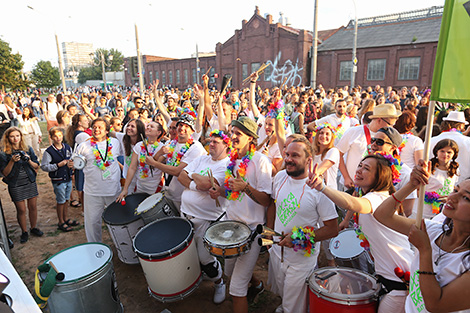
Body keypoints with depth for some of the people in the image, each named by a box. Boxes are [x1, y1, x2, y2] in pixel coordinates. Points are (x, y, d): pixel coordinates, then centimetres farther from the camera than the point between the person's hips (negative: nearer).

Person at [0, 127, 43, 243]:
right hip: (16, 186, -2)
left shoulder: (28, 150, 2)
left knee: (33, 207, 9)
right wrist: (12, 161, -20)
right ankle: (24, 232, 21)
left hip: (30, 183, 2)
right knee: (21, 210, 4)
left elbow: (36, 166, 5)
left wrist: (29, 160, -15)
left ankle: (34, 227, 28)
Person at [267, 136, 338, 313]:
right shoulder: (280, 177, -7)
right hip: (276, 252, 5)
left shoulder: (318, 188, -23)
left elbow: (332, 229, -19)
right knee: (281, 294, 30)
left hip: (301, 260, -5)